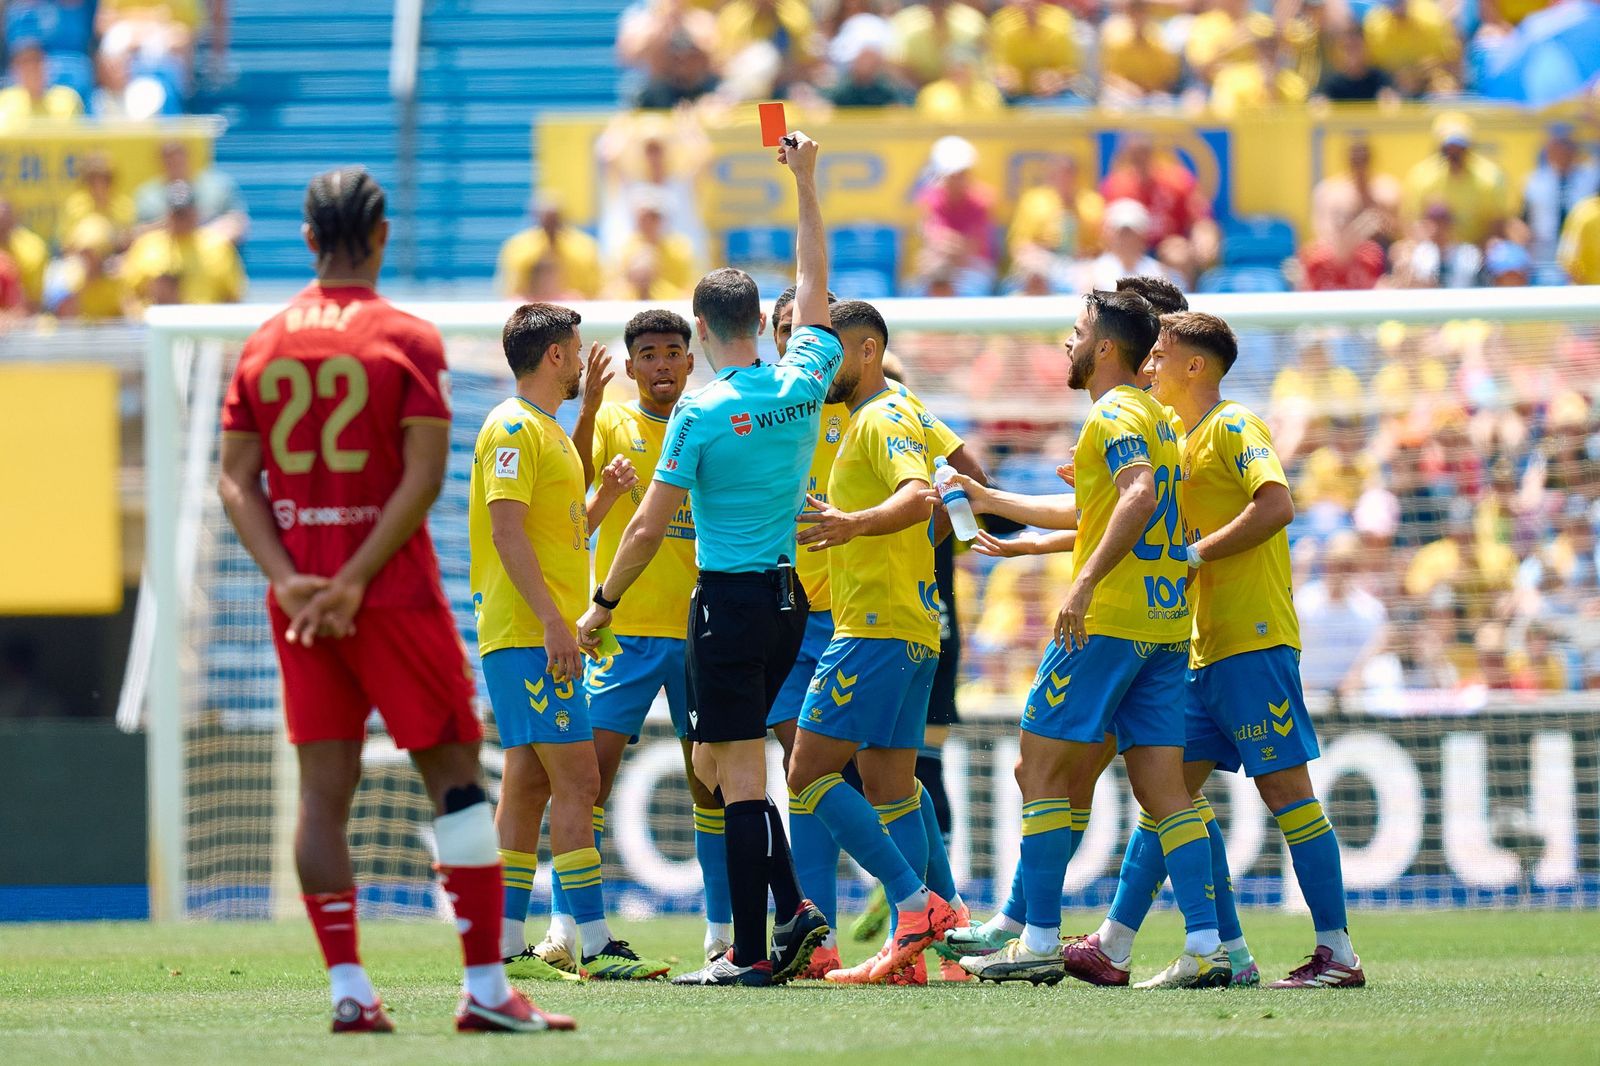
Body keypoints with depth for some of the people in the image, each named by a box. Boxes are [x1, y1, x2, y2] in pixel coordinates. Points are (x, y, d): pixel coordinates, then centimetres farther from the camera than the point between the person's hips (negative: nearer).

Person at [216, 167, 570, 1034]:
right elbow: (423, 475, -13)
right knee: (455, 775, 0)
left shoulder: (263, 345, 8)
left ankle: (347, 987, -1)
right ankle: (485, 987, -4)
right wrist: (354, 581, -13)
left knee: (323, 788, 5)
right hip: (394, 595, -4)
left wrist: (287, 578, -5)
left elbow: (235, 479, 3)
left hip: (299, 602, 4)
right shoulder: (407, 340, -5)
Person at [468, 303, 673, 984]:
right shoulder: (513, 428, -9)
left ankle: (504, 940, 12)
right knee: (577, 781, -13)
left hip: (547, 639, 10)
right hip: (528, 638, -10)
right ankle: (592, 943, -16)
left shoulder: (546, 430, 21)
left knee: (529, 785, 10)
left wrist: (604, 497, 8)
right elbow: (507, 529, -18)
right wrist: (552, 620, -23)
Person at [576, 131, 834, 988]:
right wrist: (805, 182, 23)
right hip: (787, 596, 6)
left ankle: (752, 953, -6)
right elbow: (813, 285, 17)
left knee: (740, 775, -5)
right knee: (714, 764, 16)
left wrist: (602, 605, 2)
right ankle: (792, 911, 5)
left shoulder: (700, 414, -13)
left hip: (729, 599, -6)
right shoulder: (802, 384, 1)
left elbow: (650, 526, -10)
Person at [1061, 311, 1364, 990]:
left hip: (1254, 641, -10)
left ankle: (1337, 953, -6)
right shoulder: (1186, 444, 21)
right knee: (1174, 788, 5)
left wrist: (1192, 554, -17)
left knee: (1284, 787, -8)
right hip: (1207, 648, 10)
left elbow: (1276, 506, -21)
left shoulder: (1234, 427, -7)